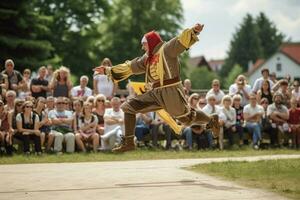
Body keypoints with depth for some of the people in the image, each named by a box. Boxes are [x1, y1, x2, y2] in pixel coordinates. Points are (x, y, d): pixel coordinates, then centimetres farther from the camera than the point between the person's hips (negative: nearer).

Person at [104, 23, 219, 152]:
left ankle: (211, 120, 26)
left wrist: (193, 31, -39)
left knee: (185, 117, -2)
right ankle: (128, 142, 5)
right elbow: (130, 67, 26)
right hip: (155, 93, 8)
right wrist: (109, 71, 26)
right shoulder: (147, 58, 18)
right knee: (128, 107, 3)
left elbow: (182, 41, -20)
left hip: (170, 91, -8)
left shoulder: (166, 49, -5)